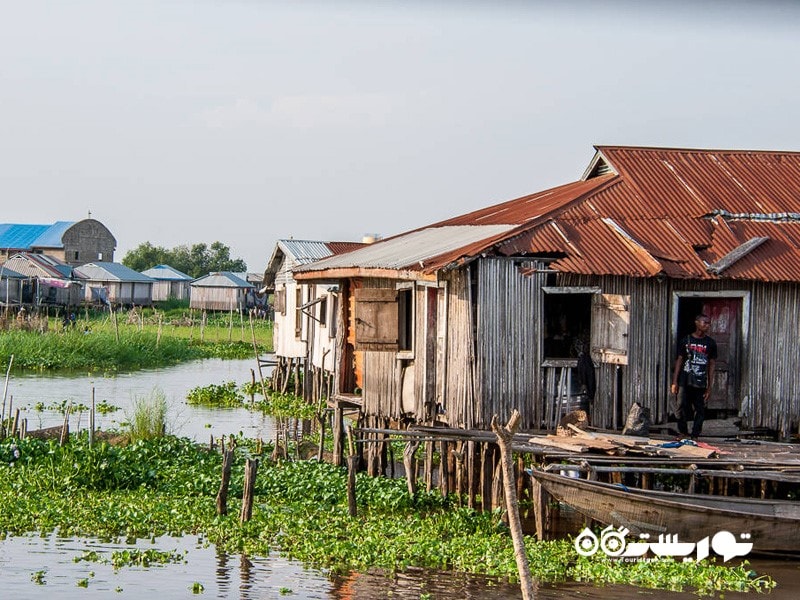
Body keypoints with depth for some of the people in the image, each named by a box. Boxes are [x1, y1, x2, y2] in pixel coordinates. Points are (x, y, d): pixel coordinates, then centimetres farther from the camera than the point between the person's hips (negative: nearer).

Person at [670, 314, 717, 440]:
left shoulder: (710, 343, 6)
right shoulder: (686, 341, 5)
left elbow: (711, 365, 7)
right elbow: (679, 361, 6)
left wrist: (710, 386, 2)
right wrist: (674, 382, 0)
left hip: (701, 383, 1)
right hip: (685, 381, -1)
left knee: (700, 410, -2)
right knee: (683, 409, -2)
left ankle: (695, 436, 4)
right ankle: (683, 432, 14)